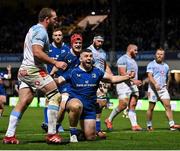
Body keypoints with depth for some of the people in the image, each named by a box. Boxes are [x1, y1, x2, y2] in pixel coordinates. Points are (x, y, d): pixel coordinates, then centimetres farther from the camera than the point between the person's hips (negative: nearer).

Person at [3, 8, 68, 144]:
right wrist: (55, 63, -19)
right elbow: (37, 52, -21)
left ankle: (9, 135, 0)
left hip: (24, 70, 10)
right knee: (55, 96, -7)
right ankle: (51, 134, -11)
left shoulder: (33, 29, 22)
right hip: (34, 70, -10)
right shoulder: (41, 31, -9)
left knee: (23, 102, 5)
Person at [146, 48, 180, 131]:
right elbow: (150, 76, -13)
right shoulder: (151, 64, 0)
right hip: (153, 89, -4)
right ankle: (149, 125, 14)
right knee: (151, 108, 1)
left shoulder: (166, 66, 16)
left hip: (163, 89, 4)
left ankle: (172, 125, -15)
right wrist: (155, 84, -28)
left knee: (168, 106, -9)